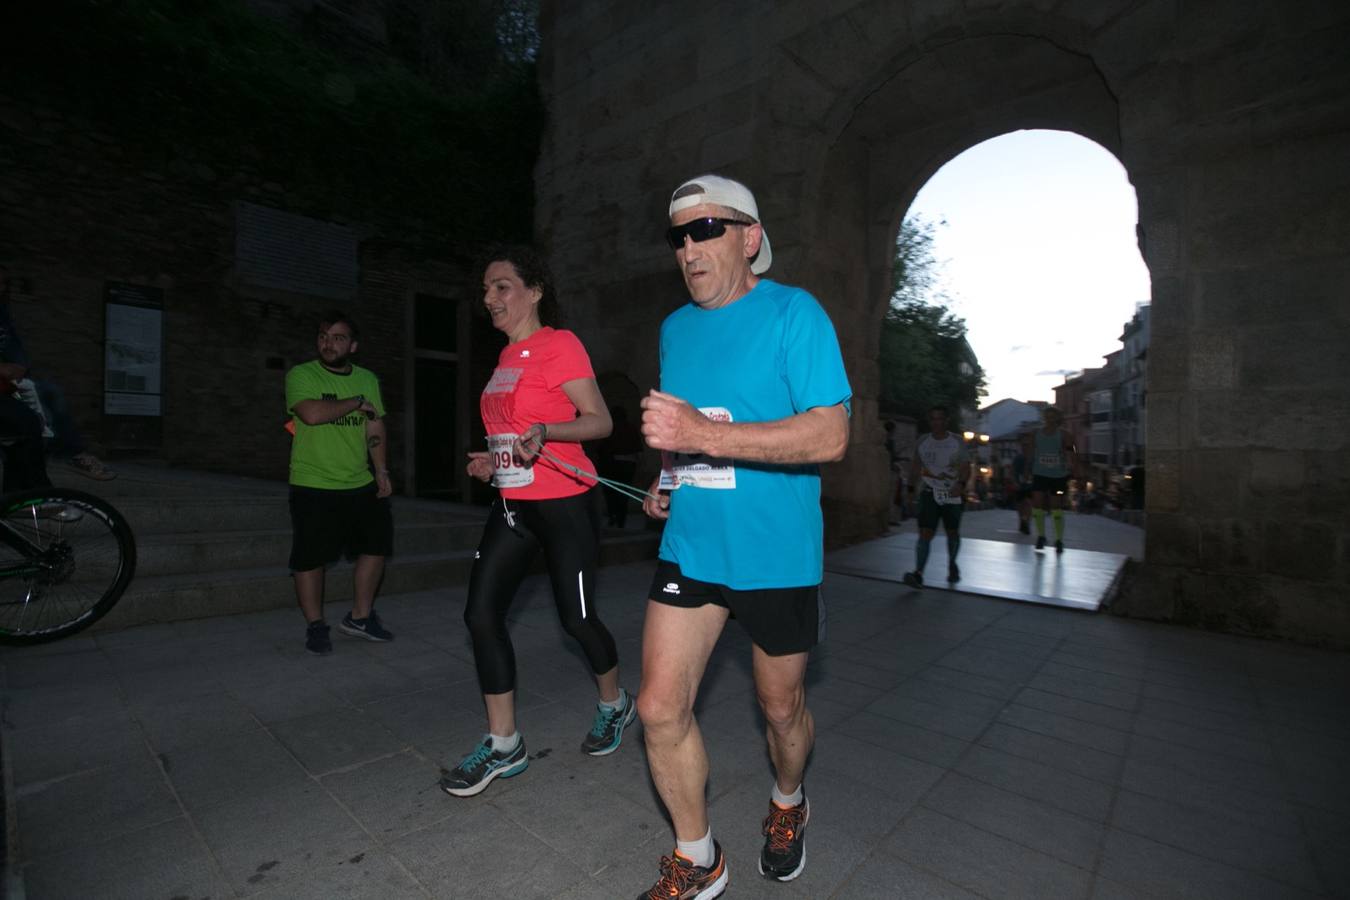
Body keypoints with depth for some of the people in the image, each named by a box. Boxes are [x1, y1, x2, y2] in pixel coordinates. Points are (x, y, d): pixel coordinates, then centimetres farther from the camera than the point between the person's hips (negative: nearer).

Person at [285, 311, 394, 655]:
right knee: (310, 557, 3)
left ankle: (360, 616, 27)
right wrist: (357, 402, -13)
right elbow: (312, 413, -25)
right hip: (313, 486, -5)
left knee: (376, 545, 11)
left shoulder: (367, 379, 9)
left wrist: (382, 472, 3)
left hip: (361, 485, 5)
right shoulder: (301, 375, -6)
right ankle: (315, 626, 22)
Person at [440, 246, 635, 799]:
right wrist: (494, 459, 11)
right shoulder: (508, 356, 15)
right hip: (512, 504, 8)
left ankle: (614, 705, 34)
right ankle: (503, 745, 18)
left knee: (576, 618, 3)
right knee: (481, 614, 2)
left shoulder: (559, 345, -9)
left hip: (564, 505, -8)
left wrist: (543, 432, -29)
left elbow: (599, 421, -14)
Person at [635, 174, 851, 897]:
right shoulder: (676, 327, 11)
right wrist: (666, 481, 5)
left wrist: (702, 434, -29)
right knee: (659, 709, 2)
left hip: (775, 555, -4)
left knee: (781, 708, 16)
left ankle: (787, 807, 51)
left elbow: (830, 435, -21)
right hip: (688, 546, 5)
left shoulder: (793, 314, -10)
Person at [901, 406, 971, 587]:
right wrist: (911, 487, 7)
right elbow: (916, 467, 13)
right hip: (929, 493, 0)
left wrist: (961, 484, -23)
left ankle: (952, 565, 40)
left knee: (953, 533, 14)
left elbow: (966, 468, -5)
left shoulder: (957, 442, -2)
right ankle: (918, 574, -19)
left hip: (952, 494, 0)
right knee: (925, 533, -13)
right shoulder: (922, 441, 3)